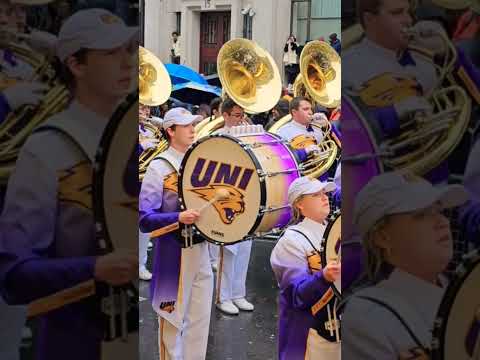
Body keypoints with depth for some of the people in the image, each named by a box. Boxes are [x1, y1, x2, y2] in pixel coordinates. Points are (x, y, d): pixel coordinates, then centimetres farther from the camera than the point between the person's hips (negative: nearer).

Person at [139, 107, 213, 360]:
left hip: (201, 251, 6)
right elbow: (144, 219, -17)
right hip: (174, 255, -6)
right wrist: (178, 218, -31)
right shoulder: (158, 167, -11)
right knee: (172, 320, 7)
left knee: (200, 320, 14)